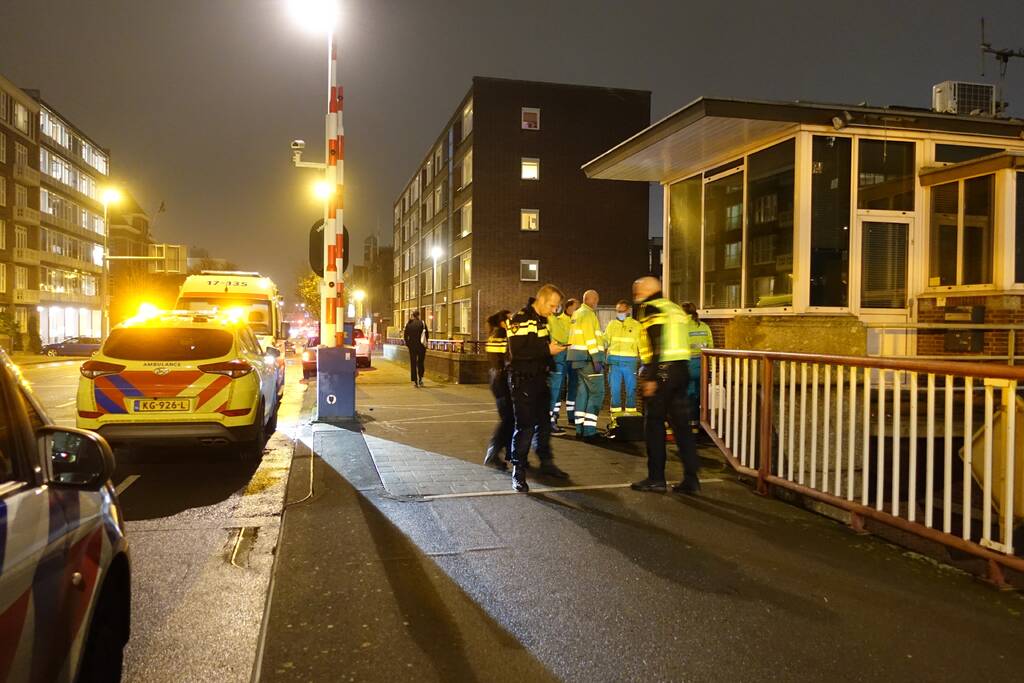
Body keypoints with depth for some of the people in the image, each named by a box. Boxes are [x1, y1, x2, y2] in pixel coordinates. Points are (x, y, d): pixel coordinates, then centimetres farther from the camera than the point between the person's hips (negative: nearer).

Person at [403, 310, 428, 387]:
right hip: (421, 346, -1)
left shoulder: (408, 324, -1)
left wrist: (407, 344, 11)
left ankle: (414, 381, 5)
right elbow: (427, 335, -5)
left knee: (413, 363, 7)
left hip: (412, 346, 1)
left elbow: (405, 335, 0)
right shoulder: (422, 323, -7)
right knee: (420, 362, 12)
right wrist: (425, 342, 10)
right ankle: (420, 379, 0)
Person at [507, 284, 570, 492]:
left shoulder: (542, 319, 12)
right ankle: (518, 472, 4)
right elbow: (517, 351, -26)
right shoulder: (521, 319, -16)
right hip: (523, 380, -9)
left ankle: (546, 463, 30)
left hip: (539, 379, 9)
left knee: (544, 422, 16)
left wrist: (554, 347, 5)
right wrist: (547, 349, -24)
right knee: (525, 426, -6)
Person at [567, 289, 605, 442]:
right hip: (588, 357, -9)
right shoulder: (588, 314, -11)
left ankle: (580, 429, 13)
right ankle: (589, 431, -11)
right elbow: (590, 338, -19)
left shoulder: (576, 314, 17)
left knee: (582, 391, 12)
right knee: (597, 392, -7)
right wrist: (596, 359, -22)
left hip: (577, 358, 9)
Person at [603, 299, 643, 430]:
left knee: (631, 389, 3)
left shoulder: (636, 325, 5)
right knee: (614, 390, 2)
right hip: (614, 361, 2)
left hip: (630, 361, -2)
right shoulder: (612, 325, 13)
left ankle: (631, 414, 13)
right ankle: (615, 417, 9)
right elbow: (604, 341, 16)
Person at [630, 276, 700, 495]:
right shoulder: (675, 309, 19)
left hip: (662, 371, -8)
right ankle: (691, 478, 9)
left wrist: (650, 378, -18)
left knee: (654, 425, 2)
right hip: (681, 370, 8)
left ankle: (656, 478, 6)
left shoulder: (651, 309, -6)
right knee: (681, 424, 9)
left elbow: (656, 346, -17)